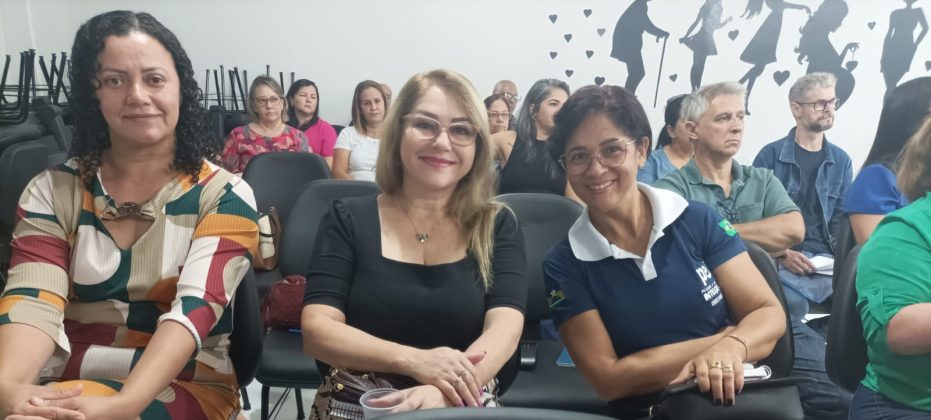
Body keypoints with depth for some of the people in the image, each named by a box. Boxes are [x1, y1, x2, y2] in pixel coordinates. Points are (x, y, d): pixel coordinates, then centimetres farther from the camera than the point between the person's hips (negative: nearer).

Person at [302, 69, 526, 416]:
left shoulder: (498, 226, 2)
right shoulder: (348, 219, 1)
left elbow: (505, 329, -10)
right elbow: (316, 330, -7)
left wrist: (442, 391, -28)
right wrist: (413, 360, -21)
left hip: (459, 407, 0)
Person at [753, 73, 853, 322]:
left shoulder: (841, 161, 15)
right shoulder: (771, 155, 2)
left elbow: (841, 219, 15)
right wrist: (782, 254, -14)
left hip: (824, 259, 5)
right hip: (781, 259, -4)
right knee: (790, 301, -35)